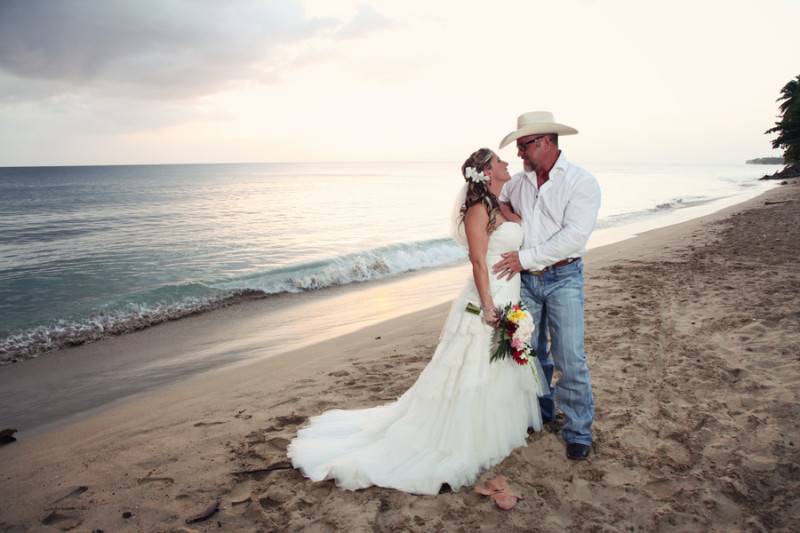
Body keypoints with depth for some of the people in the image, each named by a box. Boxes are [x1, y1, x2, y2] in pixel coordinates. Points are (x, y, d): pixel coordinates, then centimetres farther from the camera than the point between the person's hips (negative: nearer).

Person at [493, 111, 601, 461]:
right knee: (531, 353, 14)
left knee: (570, 359, -4)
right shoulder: (518, 182, 6)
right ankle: (539, 413, 33)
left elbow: (574, 236, -19)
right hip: (525, 279, 5)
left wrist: (525, 257, -19)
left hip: (563, 279, -4)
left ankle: (578, 432, 11)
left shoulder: (581, 182, -9)